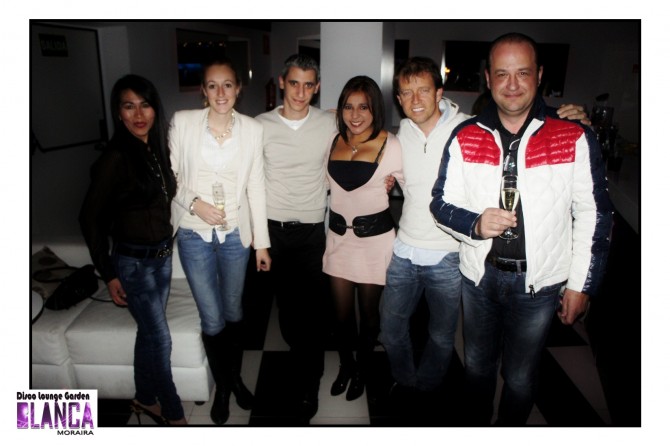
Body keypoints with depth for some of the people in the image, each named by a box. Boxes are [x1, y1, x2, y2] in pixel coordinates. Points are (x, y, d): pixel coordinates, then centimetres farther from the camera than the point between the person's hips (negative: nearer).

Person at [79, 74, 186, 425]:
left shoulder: (157, 148, 2)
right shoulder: (115, 156, -17)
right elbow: (90, 217, -12)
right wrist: (108, 273, -11)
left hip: (162, 255, 6)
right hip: (133, 262, -6)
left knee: (149, 332, 19)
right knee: (161, 338, 4)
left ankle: (145, 399, 39)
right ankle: (174, 413, 24)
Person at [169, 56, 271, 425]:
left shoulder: (252, 129, -3)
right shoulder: (182, 122, -6)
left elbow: (255, 185, 0)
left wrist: (261, 241, 1)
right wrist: (194, 203, -17)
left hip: (236, 232, 1)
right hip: (195, 233, -1)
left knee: (233, 312, 16)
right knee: (212, 319, 4)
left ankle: (235, 378, 39)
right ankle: (221, 386, 30)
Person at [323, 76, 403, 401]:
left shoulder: (390, 146, -12)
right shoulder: (334, 141, 2)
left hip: (374, 238, -3)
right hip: (338, 235, 4)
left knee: (368, 311, 14)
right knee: (341, 312, 14)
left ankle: (362, 370, 40)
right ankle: (345, 366, 41)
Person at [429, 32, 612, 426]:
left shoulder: (575, 138, -9)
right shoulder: (465, 137, -4)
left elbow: (594, 215, -4)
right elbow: (442, 203, -1)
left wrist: (581, 285, -4)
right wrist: (476, 224, -22)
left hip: (540, 283, -2)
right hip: (479, 276, 2)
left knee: (520, 378, 15)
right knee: (477, 365, 22)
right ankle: (477, 425, 49)